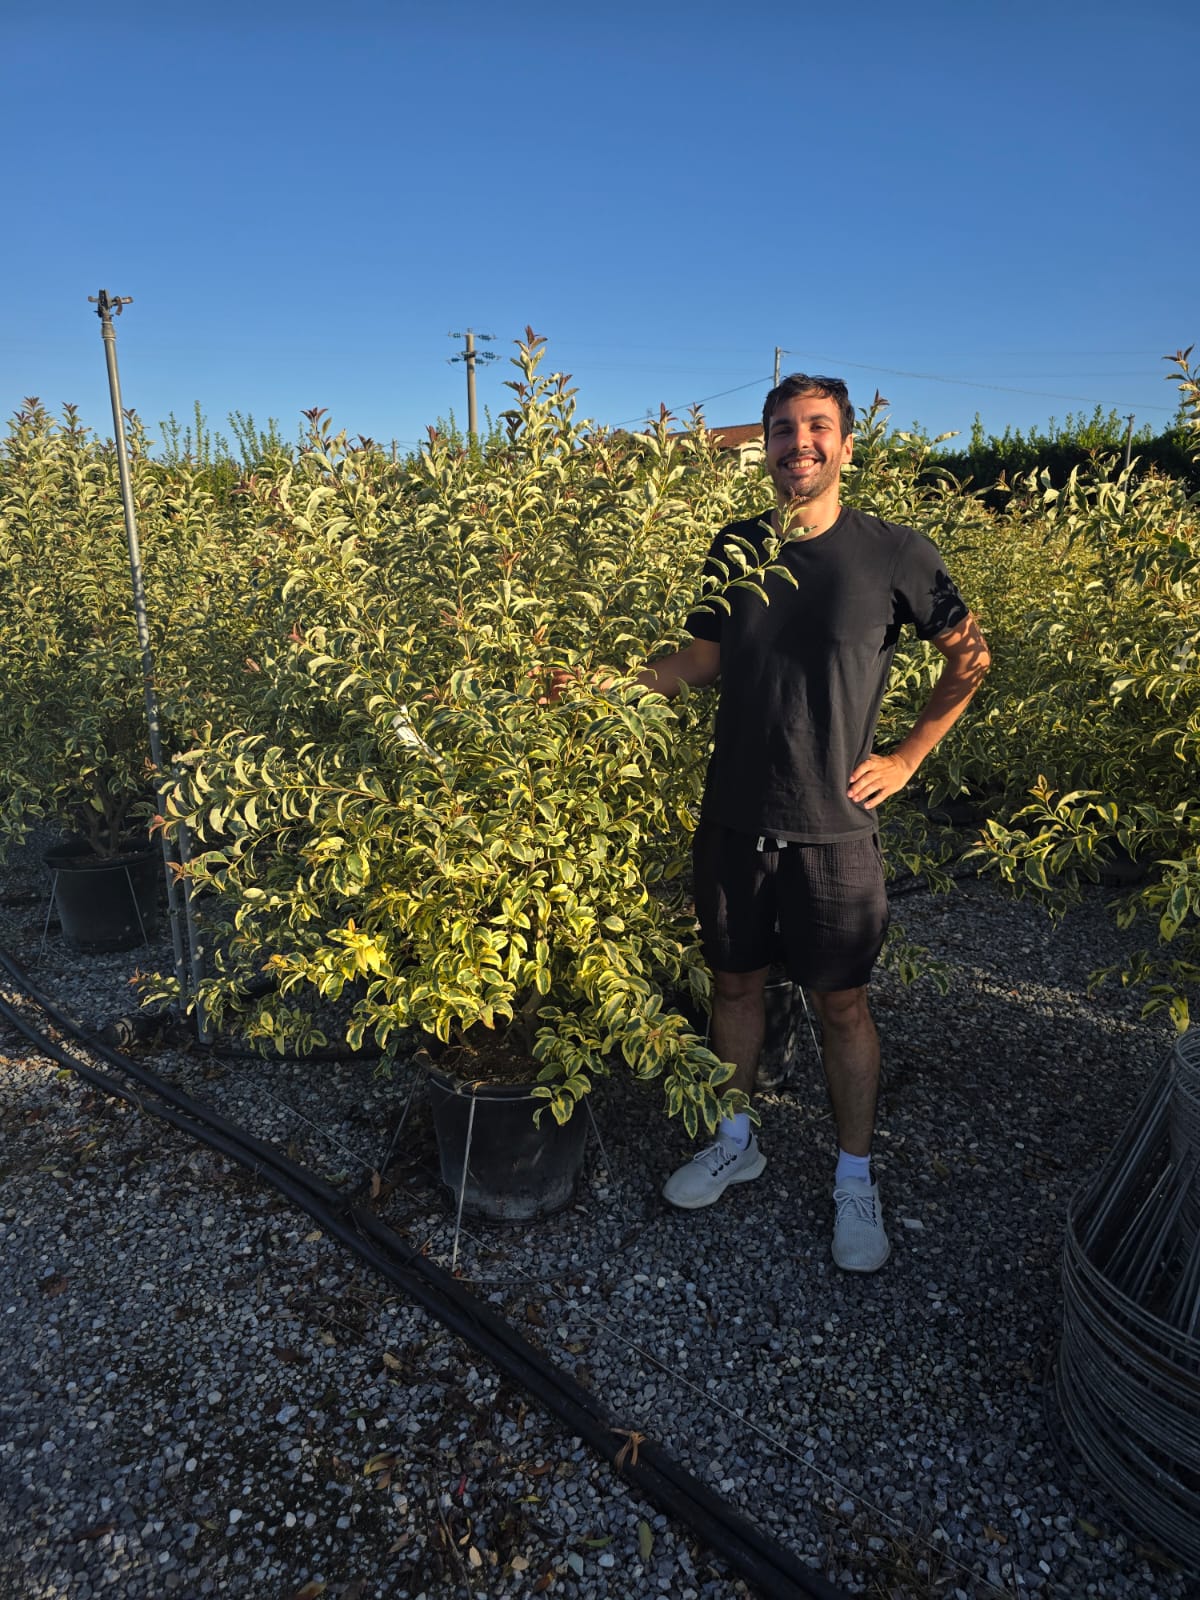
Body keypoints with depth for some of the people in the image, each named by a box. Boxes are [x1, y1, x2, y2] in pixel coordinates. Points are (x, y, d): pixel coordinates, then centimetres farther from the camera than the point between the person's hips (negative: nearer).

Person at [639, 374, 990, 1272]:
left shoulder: (893, 554, -7)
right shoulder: (734, 549, 3)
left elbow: (970, 656, 4)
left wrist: (906, 759, -1)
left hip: (834, 827, -3)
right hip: (734, 818, 4)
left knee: (842, 1002, 7)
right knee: (735, 980, 15)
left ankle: (856, 1181, 27)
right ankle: (736, 1142, 37)